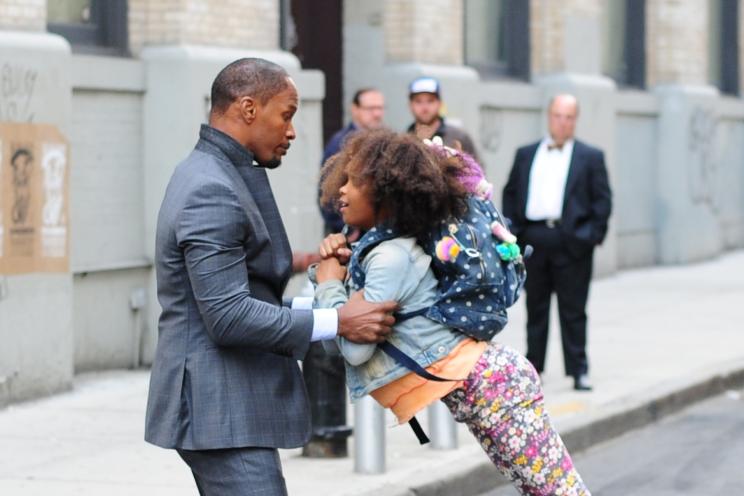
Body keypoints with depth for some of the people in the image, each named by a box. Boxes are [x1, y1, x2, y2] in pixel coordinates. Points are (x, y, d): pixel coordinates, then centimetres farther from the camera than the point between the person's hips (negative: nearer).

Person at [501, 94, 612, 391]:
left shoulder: (591, 157, 6)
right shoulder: (526, 154, 14)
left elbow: (602, 200, 4)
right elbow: (510, 193, 14)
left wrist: (593, 235, -6)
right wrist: (512, 230, 3)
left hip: (571, 242, -3)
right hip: (533, 239, 3)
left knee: (573, 311, 0)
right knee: (535, 309, 9)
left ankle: (579, 370, 3)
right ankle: (532, 367, 16)